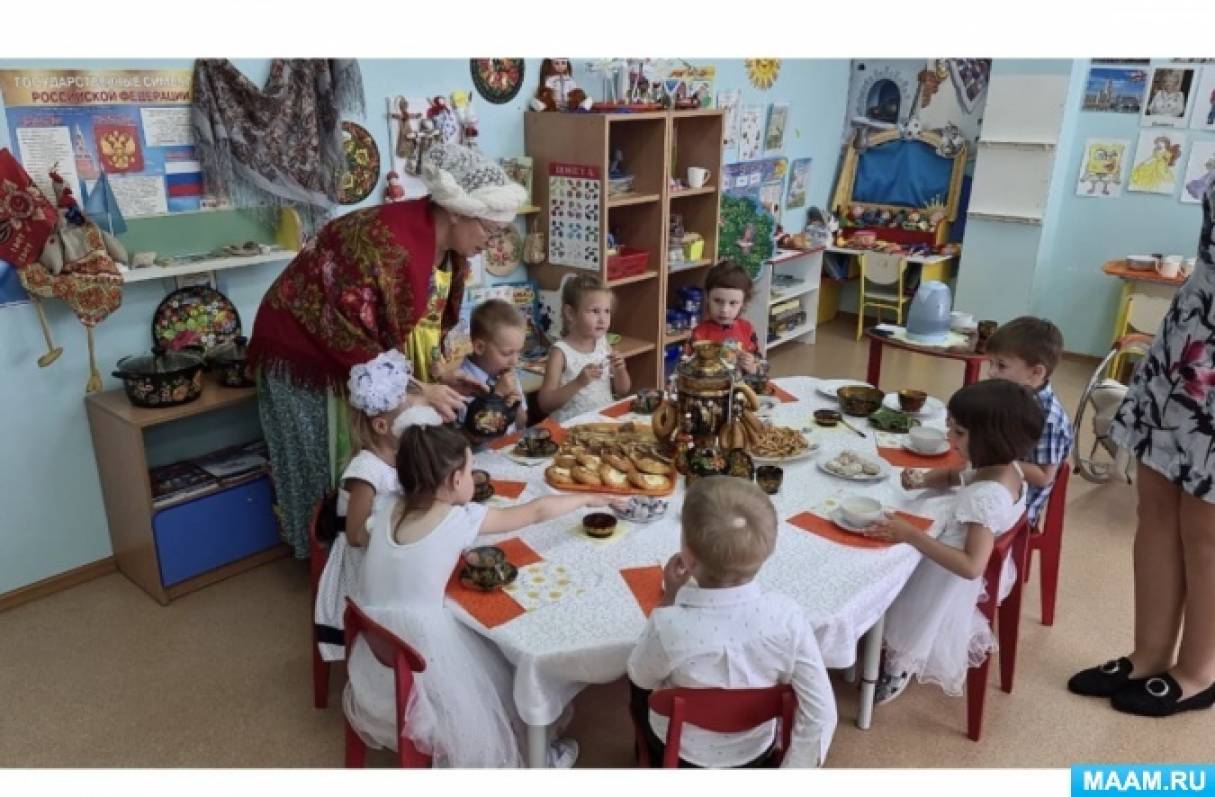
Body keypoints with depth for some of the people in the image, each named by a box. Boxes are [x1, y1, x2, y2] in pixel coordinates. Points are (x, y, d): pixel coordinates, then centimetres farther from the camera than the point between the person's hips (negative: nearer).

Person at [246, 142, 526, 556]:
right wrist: (419, 390, -27)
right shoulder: (389, 241, -33)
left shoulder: (446, 245, -5)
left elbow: (426, 317, 8)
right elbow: (351, 337, -30)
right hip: (308, 350, -8)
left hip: (363, 358, 8)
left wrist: (441, 369, -6)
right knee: (330, 465, 4)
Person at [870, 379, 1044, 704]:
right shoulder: (1007, 467, -9)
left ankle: (899, 667, 25)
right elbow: (960, 477, 12)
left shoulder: (986, 497, -38)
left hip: (954, 580, -9)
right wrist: (924, 479, -7)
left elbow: (971, 567, -42)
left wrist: (911, 534, -41)